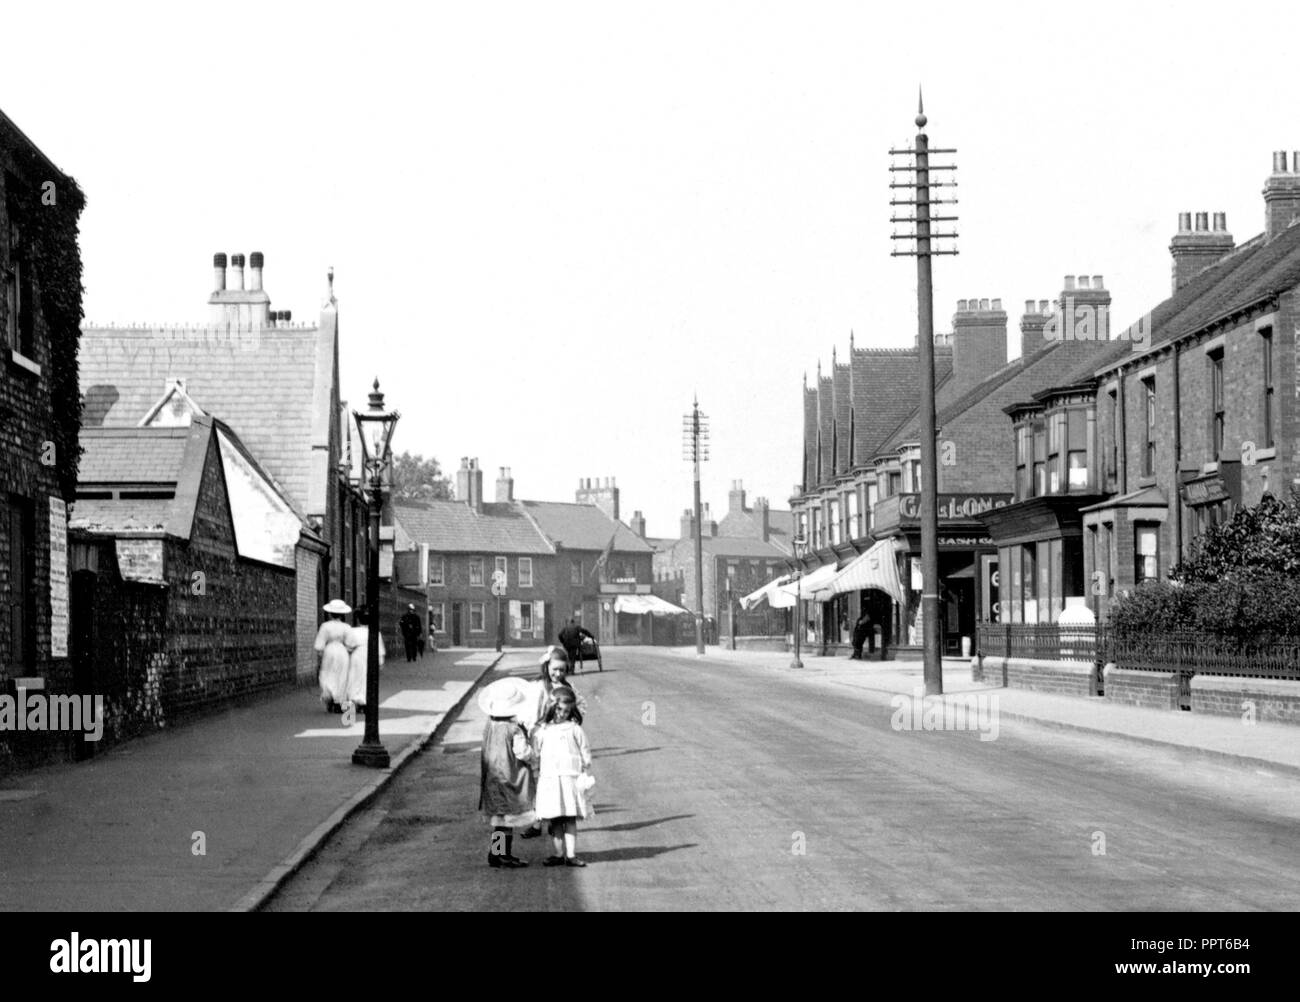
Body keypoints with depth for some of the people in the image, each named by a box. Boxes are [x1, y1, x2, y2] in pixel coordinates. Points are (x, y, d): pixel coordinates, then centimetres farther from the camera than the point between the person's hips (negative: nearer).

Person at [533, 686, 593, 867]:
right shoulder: (543, 731, 9)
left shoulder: (574, 729, 3)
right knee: (554, 820, 5)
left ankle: (571, 855, 1)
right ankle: (558, 854, 11)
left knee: (570, 819, -1)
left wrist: (585, 774, 1)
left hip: (571, 778, -2)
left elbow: (585, 753, 5)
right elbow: (536, 755, 13)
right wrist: (537, 773, 7)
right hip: (549, 779, 2)